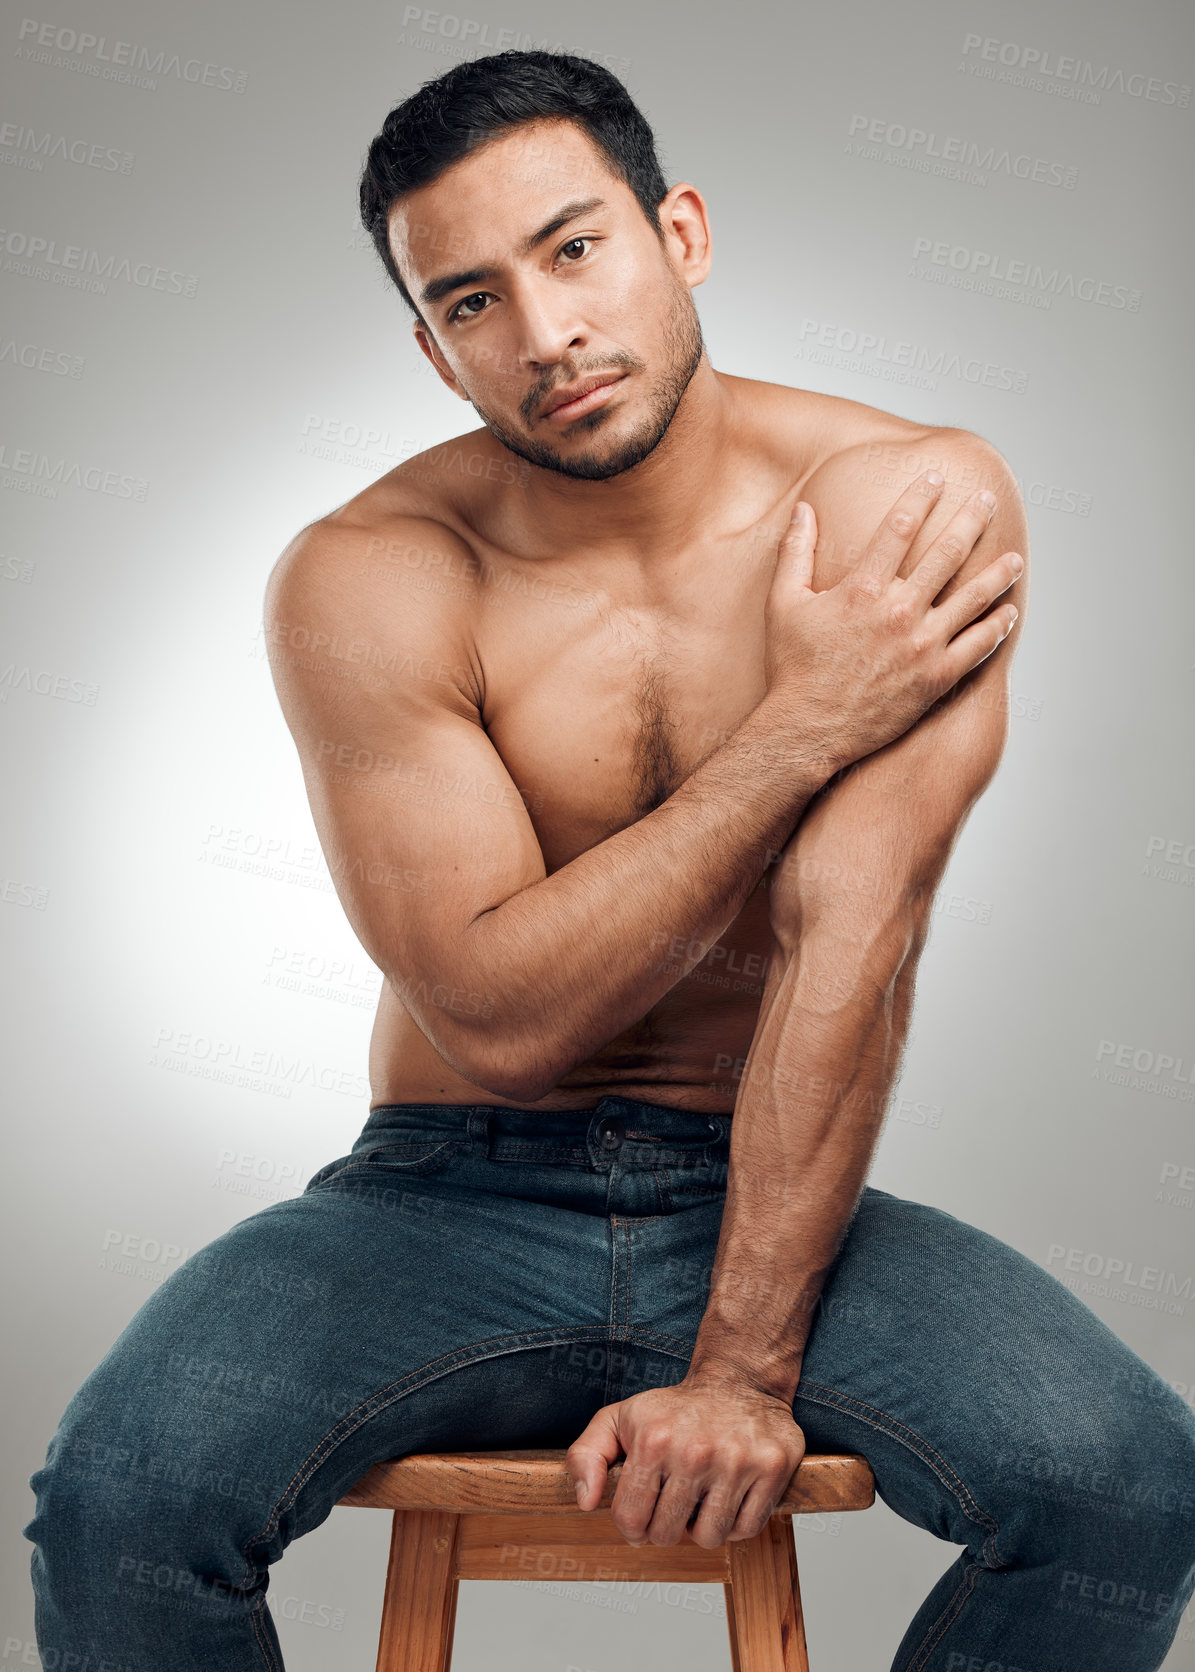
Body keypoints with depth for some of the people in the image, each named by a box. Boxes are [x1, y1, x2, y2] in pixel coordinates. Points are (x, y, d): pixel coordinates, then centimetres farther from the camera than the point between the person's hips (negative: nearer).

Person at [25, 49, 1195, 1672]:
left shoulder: (914, 502, -10)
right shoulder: (366, 581, -10)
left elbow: (847, 950, -16)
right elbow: (502, 1013, -15)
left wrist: (743, 1367, -19)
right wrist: (804, 723, -17)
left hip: (765, 1191, 1)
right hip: (453, 1197, 0)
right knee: (120, 1495, -25)